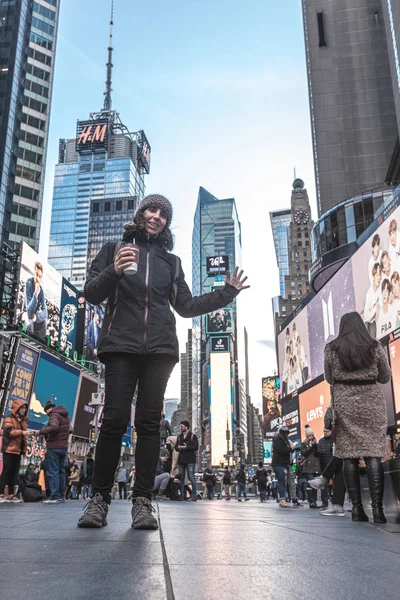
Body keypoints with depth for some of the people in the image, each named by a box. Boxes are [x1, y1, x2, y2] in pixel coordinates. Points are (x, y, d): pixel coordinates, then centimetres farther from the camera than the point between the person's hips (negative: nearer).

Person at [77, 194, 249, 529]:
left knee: (149, 423, -3)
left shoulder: (171, 261, 21)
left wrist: (227, 293, 14)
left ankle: (143, 501, 0)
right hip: (121, 345, -2)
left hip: (160, 349, 2)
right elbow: (92, 294, 6)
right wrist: (114, 271, -13)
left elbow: (187, 306, 19)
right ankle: (100, 498, 0)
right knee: (115, 419, -10)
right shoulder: (115, 249, 14)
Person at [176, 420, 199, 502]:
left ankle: (194, 495, -6)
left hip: (190, 460, -6)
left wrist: (186, 447, -15)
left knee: (191, 477, -9)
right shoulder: (179, 437, 19)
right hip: (181, 460, 6)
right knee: (181, 478, 6)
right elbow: (176, 447, 18)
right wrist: (178, 447, -6)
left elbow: (196, 447, -8)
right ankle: (182, 495, 11)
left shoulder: (193, 436, 1)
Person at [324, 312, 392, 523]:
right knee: (373, 454, -1)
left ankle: (357, 508, 1)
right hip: (372, 402, 0)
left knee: (349, 455, 2)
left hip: (344, 403, 0)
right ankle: (377, 508, -7)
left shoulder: (331, 349, 2)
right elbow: (385, 377, 11)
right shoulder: (375, 346, 2)